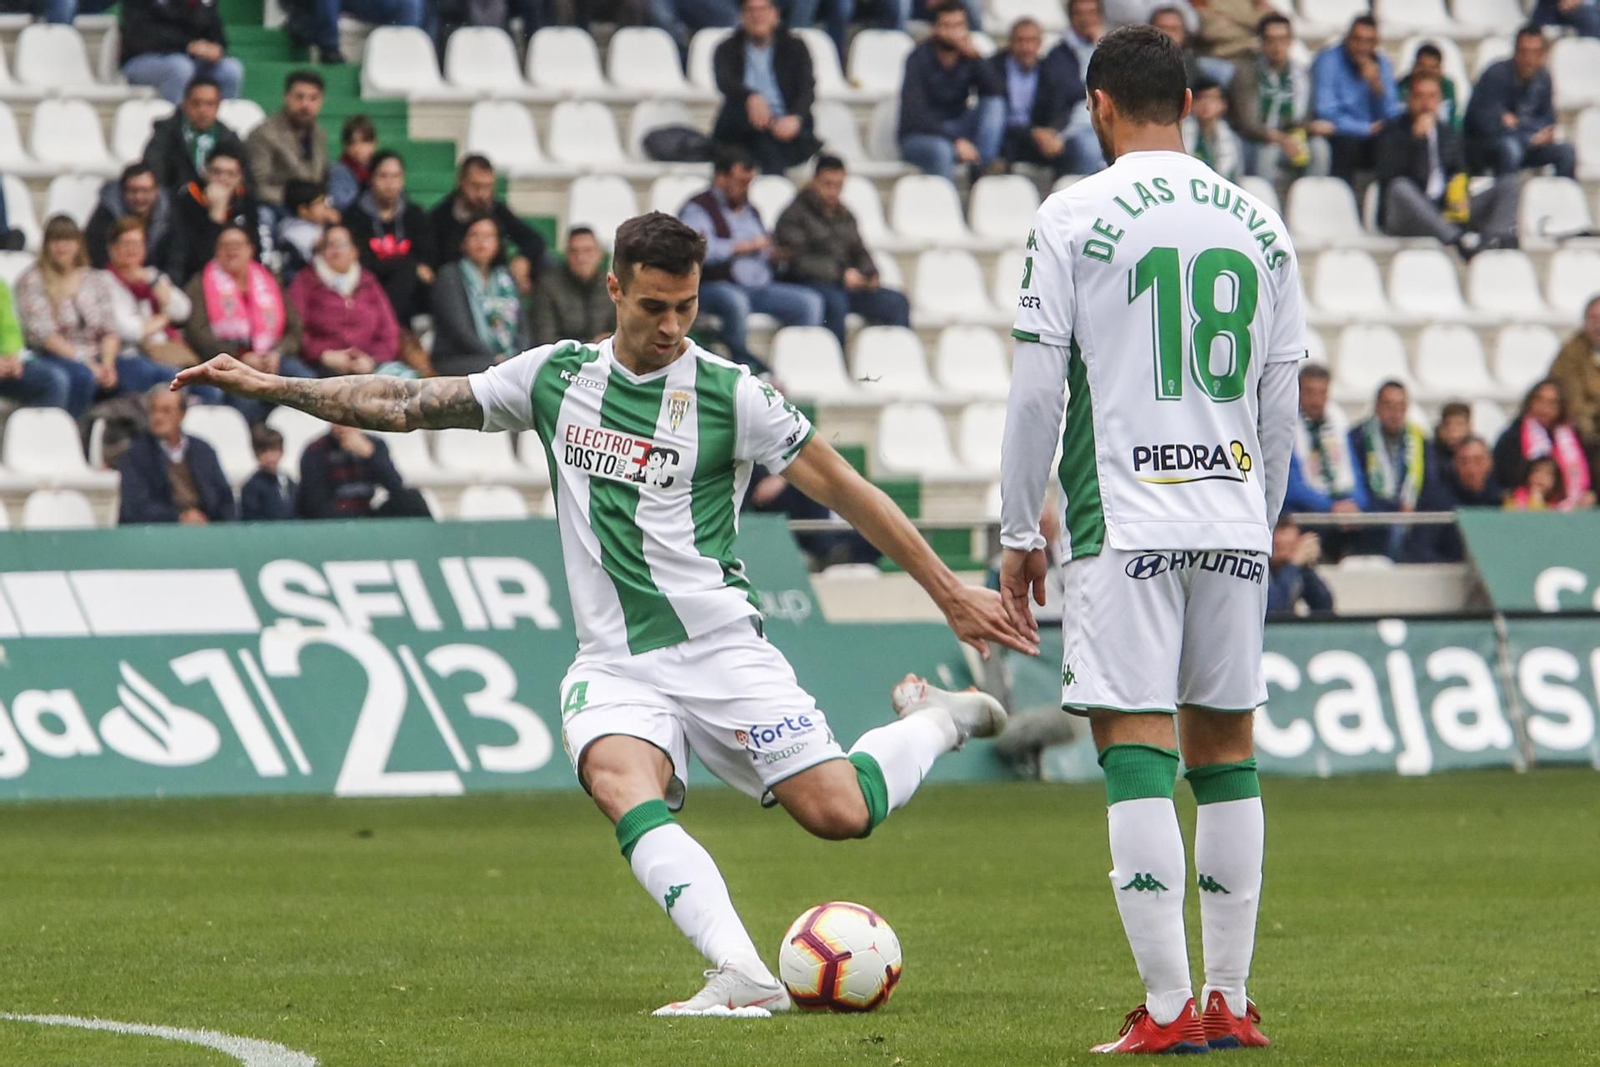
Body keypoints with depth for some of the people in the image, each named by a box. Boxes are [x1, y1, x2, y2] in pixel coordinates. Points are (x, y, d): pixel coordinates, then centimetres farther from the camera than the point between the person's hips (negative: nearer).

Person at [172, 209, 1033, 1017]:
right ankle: (744, 975, -40)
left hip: (722, 648, -2)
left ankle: (937, 721, 20)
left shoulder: (730, 394, -5)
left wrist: (950, 594, 0)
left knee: (838, 812, -14)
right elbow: (408, 404, 11)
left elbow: (846, 491, 0)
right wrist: (273, 388, 7)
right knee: (623, 788, -30)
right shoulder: (557, 377, 5)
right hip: (615, 665, 2)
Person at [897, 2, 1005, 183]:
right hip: (919, 136, -5)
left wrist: (974, 57, -27)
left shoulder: (968, 57, -2)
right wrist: (955, 140, -30)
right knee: (941, 151, -38)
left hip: (956, 131, 5)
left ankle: (984, 168, -28)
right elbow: (914, 114, -22)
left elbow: (995, 91, -16)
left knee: (994, 104, -17)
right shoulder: (920, 58, -14)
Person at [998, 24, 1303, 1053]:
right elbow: (1282, 405, 13)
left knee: (1137, 754, -5)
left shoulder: (1074, 217, -3)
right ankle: (1231, 1003, 10)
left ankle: (1170, 1008, -9)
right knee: (1225, 753, 10)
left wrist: (1019, 535, 5)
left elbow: (1035, 394, -4)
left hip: (1124, 529, -4)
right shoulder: (1260, 223, 9)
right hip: (1234, 524, 4)